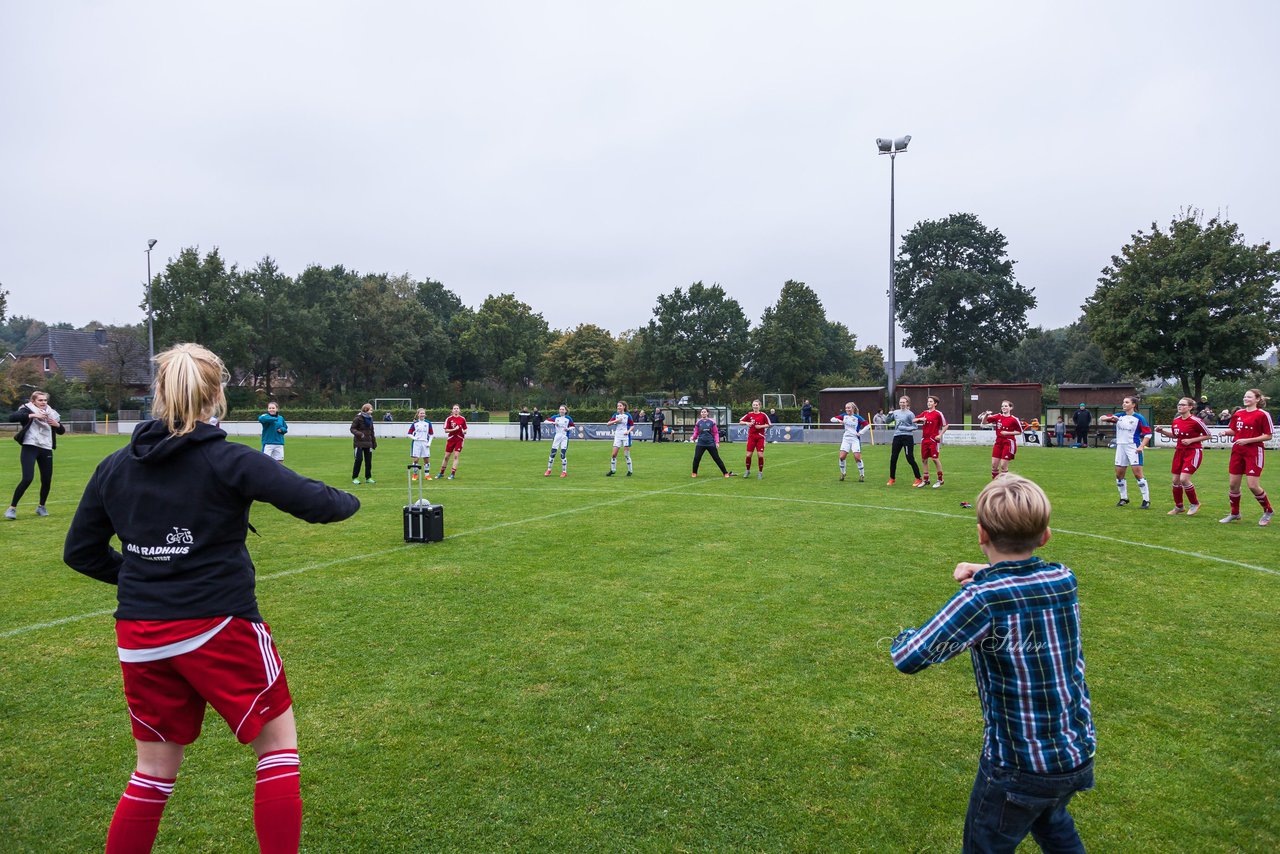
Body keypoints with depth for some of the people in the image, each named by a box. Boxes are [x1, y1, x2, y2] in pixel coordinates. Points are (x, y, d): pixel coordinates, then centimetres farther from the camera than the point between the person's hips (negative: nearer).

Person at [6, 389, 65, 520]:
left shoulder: (51, 413, 13)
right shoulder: (28, 410, -2)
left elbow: (61, 431, 17)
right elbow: (12, 417, -21)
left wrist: (57, 424, -5)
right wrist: (32, 415, -31)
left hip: (46, 450, 5)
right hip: (30, 448, -5)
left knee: (47, 481, 5)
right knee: (27, 479, -15)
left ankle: (41, 507, 26)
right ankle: (12, 508, -3)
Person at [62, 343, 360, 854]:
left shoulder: (113, 467, 4)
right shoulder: (229, 461, -12)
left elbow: (80, 552, 11)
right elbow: (316, 504, -15)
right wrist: (348, 500, 7)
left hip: (139, 638, 6)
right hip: (219, 628, -5)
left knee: (154, 771, 20)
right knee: (277, 742, 12)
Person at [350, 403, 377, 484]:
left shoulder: (370, 418, 11)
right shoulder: (358, 418, -8)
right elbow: (352, 428, -9)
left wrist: (374, 443, 17)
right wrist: (359, 434, -27)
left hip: (368, 443, 6)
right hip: (359, 443, -6)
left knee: (368, 460, 6)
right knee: (359, 459, -7)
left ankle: (368, 478, 16)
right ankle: (354, 478, 4)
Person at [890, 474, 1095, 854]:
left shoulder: (983, 599, -26)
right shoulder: (1064, 580, -8)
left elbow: (908, 658, -27)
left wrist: (903, 637, -5)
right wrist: (986, 574, -2)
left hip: (1018, 768, -6)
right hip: (1078, 754, 6)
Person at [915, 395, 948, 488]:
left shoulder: (938, 413, -5)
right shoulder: (924, 413, 11)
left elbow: (945, 425, -4)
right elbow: (914, 420, 16)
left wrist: (940, 435, -12)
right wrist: (920, 419, -4)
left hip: (934, 439, -6)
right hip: (924, 439, 6)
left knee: (935, 459, -6)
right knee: (924, 459, 8)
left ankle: (940, 480, 6)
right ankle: (926, 480, 19)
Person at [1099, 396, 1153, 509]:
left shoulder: (1139, 418, -5)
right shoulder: (1119, 416, 9)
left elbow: (1148, 434, -7)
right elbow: (1101, 418, 9)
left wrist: (1141, 446, -20)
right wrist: (1109, 418, -12)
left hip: (1133, 447, -6)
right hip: (1120, 446, 6)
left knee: (1138, 474, -9)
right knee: (1119, 473, 8)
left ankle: (1146, 500, -2)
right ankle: (1124, 498, 23)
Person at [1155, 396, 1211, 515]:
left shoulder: (1195, 420, -14)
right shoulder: (1176, 421, 6)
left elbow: (1208, 435, -7)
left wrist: (1191, 440, -16)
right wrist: (1162, 431, 5)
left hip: (1193, 452, -7)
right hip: (1179, 451, 7)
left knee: (1184, 479, -16)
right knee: (1175, 480, 6)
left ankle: (1195, 504, 7)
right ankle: (1178, 507, 22)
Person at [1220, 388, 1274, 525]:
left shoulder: (1262, 414, -7)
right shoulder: (1238, 413, 9)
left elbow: (1268, 436, -8)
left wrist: (1247, 440, -17)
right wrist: (1226, 432, -3)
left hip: (1254, 452, -6)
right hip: (1237, 451, 6)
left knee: (1253, 485, -9)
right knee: (1233, 484, 5)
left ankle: (1268, 512, 15)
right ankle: (1235, 514, 21)